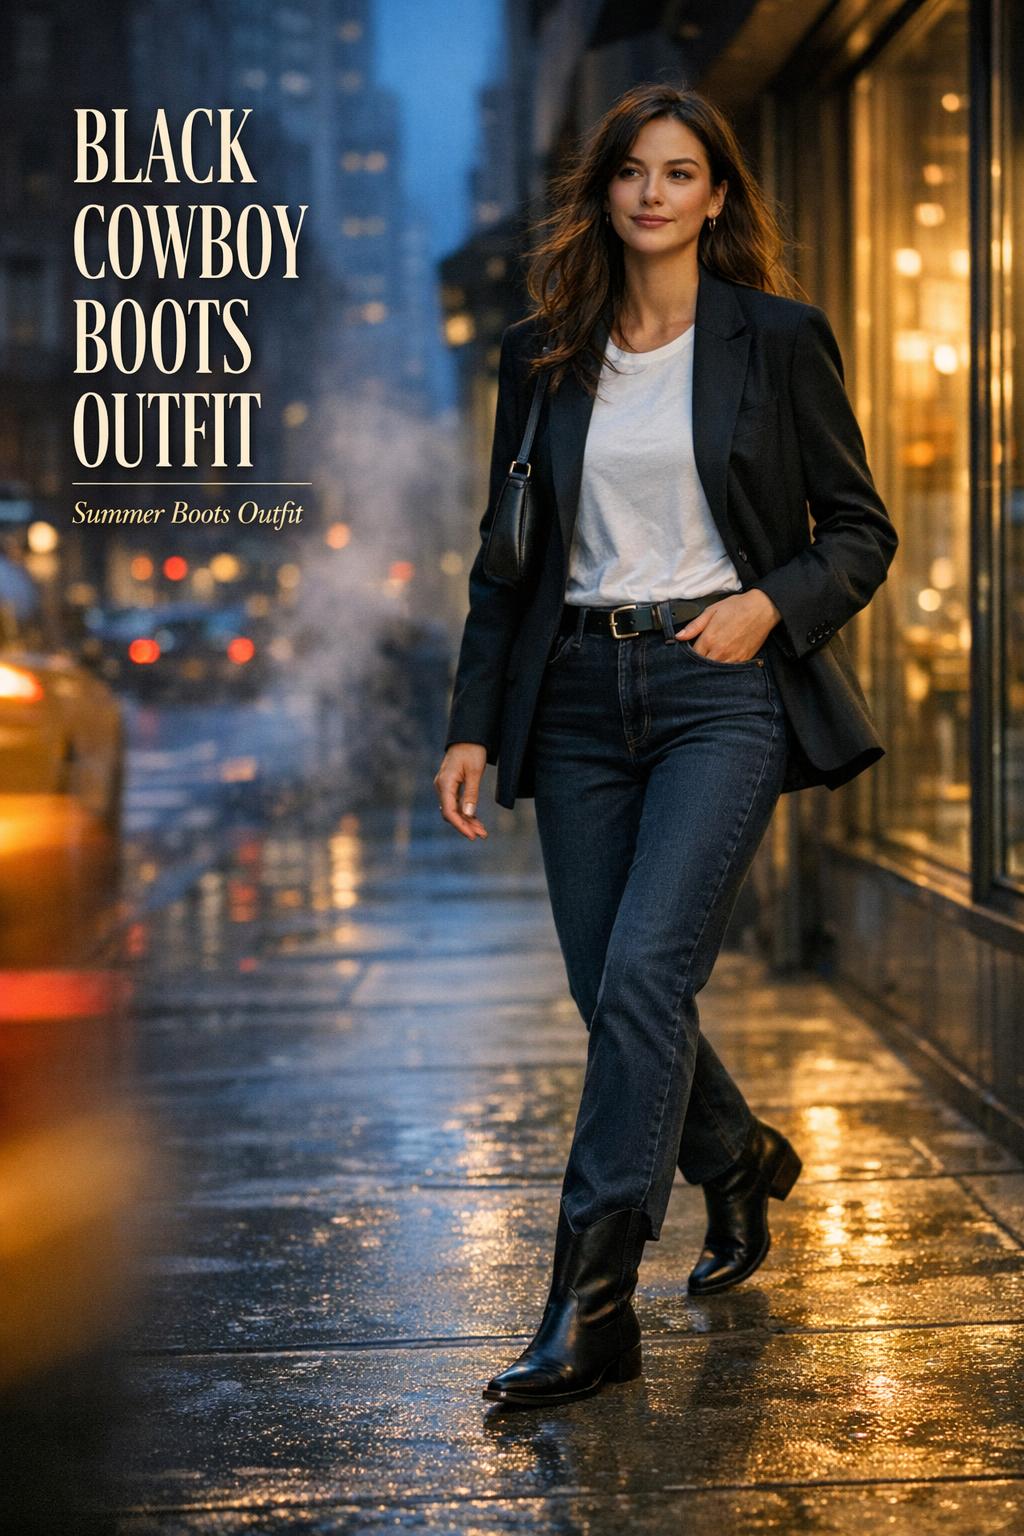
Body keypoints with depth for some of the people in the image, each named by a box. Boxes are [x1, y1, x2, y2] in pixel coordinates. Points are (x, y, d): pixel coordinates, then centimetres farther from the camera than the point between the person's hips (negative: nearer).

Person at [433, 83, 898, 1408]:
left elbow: (860, 530, 5)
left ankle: (588, 1308, -11)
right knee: (609, 993, 7)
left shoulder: (777, 339, 2)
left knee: (644, 971, -17)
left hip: (720, 690, -4)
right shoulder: (544, 353, 11)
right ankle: (737, 1159, 37)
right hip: (580, 694, 4)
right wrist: (472, 727, 6)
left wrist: (770, 602, -14)